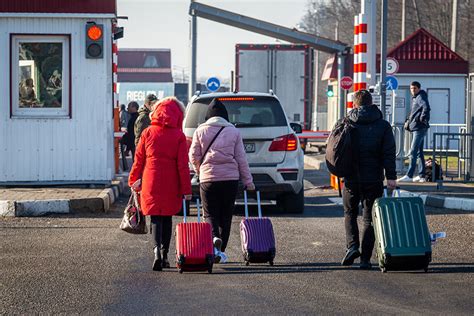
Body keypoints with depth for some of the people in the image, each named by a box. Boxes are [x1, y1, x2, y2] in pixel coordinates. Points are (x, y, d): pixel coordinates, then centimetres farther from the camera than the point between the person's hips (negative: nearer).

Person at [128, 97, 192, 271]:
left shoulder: (148, 133, 0)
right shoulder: (179, 136, -4)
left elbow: (139, 159, 4)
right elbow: (183, 165, -6)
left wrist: (134, 180, 15)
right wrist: (186, 189, -2)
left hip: (151, 182, 0)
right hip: (171, 185, 0)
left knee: (156, 218, 3)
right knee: (167, 218, 14)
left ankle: (157, 249, -19)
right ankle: (165, 254, 17)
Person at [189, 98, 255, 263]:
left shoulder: (201, 131, 3)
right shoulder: (233, 131, 4)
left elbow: (193, 156, 2)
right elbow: (241, 158, 4)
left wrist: (200, 171, 21)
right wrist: (248, 181, 11)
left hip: (208, 178, -1)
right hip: (230, 178, 1)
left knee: (210, 213, 5)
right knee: (226, 215, 11)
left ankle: (214, 238, -24)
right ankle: (221, 250, 11)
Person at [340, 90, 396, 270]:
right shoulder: (383, 125, 2)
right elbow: (389, 153, -6)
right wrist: (391, 176, -8)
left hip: (351, 179, 1)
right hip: (373, 180, 0)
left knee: (350, 213, 19)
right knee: (369, 218, 6)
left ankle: (352, 246, -2)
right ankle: (365, 259, 2)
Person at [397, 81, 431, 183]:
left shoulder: (421, 97, -11)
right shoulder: (414, 98, 18)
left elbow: (426, 107, -30)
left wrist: (421, 119, -22)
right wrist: (409, 120, 16)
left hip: (419, 128, -11)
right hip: (416, 128, 11)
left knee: (413, 152, -11)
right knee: (419, 152, 12)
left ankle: (409, 175, -12)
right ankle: (421, 175, 16)